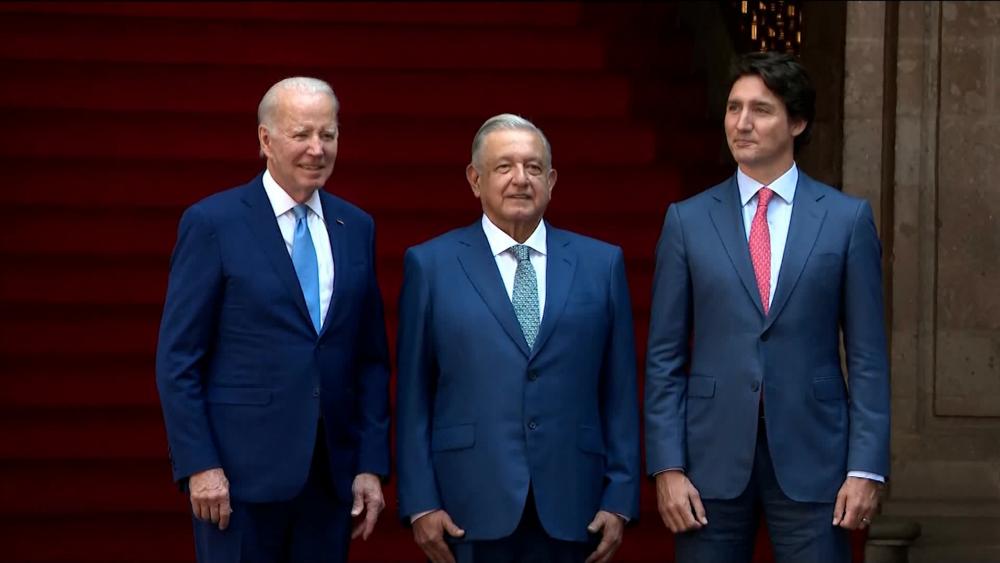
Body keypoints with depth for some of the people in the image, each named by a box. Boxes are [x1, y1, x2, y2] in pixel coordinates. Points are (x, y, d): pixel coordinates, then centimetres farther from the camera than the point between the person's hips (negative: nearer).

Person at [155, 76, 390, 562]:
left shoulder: (356, 228, 10)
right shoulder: (212, 223, -5)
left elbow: (371, 358, 11)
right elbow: (177, 360, -6)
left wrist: (371, 464, 4)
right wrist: (199, 465, -12)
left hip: (331, 474, 4)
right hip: (241, 470, -4)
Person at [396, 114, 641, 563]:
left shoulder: (601, 264, 8)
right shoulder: (431, 264, 5)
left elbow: (619, 391, 7)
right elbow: (413, 395, 3)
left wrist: (620, 499, 1)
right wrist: (420, 503, -4)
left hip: (568, 508, 1)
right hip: (469, 509, -1)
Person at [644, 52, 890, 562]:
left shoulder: (848, 219, 3)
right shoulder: (687, 221, 5)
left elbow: (867, 355, 2)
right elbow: (664, 357, 4)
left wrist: (866, 468, -5)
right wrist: (666, 467, -4)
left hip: (811, 459, -1)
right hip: (712, 460, 1)